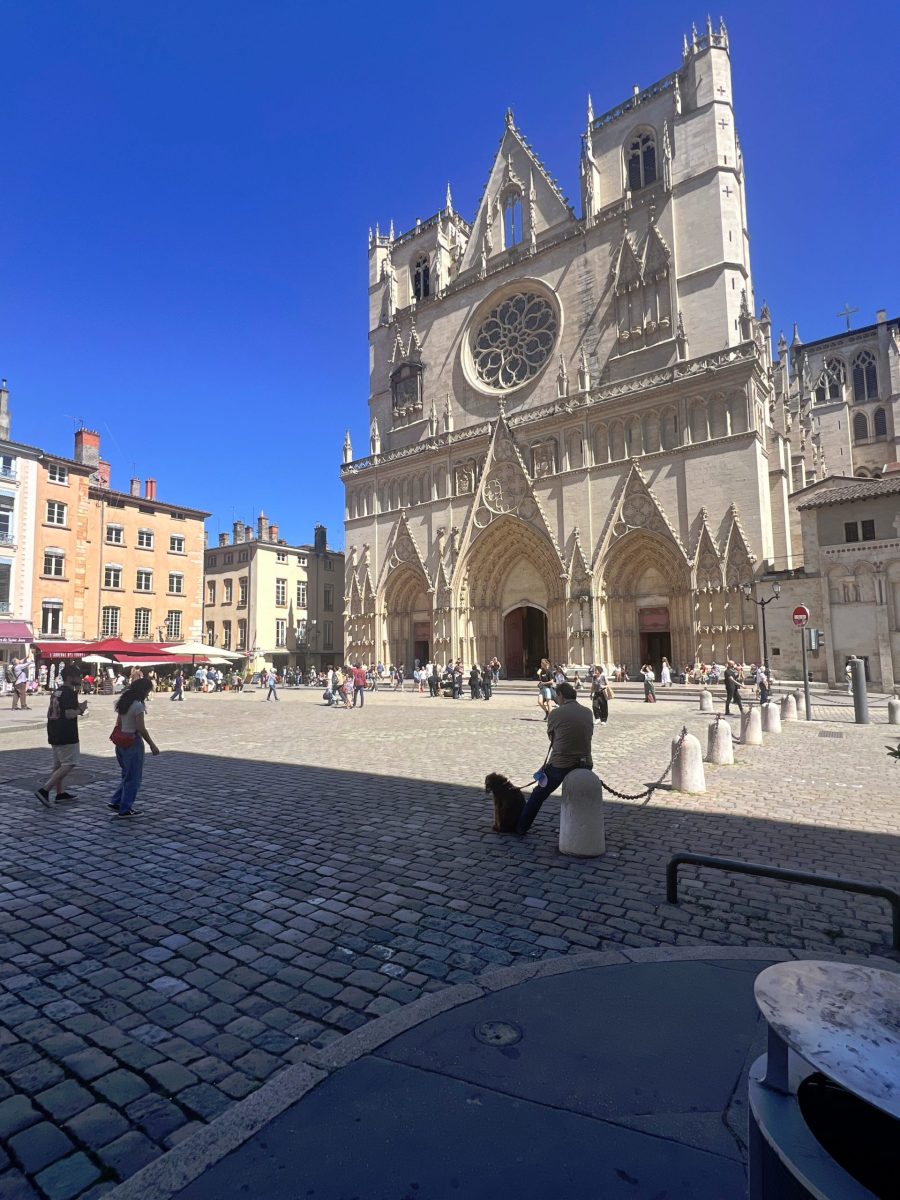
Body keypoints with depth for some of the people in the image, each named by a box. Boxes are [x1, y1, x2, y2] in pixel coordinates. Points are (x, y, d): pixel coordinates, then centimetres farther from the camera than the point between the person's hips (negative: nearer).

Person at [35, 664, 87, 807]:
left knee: (58, 765, 17)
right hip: (67, 736, -10)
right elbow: (68, 714, -26)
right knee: (68, 765, -7)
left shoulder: (55, 692, 13)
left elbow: (50, 713, 20)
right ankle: (44, 790, -14)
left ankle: (60, 792, 26)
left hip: (54, 735, 10)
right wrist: (80, 709, -8)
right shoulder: (70, 693, -16)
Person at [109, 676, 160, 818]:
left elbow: (119, 724, 14)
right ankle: (125, 809, 11)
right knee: (133, 777, 4)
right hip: (133, 742, -9)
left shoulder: (123, 702, 8)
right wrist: (152, 745, -11)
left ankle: (116, 802, 23)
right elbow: (141, 729, -18)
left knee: (128, 775, 22)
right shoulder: (138, 705, -18)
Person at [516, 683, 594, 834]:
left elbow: (551, 738, 5)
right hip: (584, 765, 3)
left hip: (559, 765, -3)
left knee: (538, 794, 18)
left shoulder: (556, 713, -9)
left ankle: (521, 827, 29)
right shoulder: (588, 713, 2)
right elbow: (588, 735, 13)